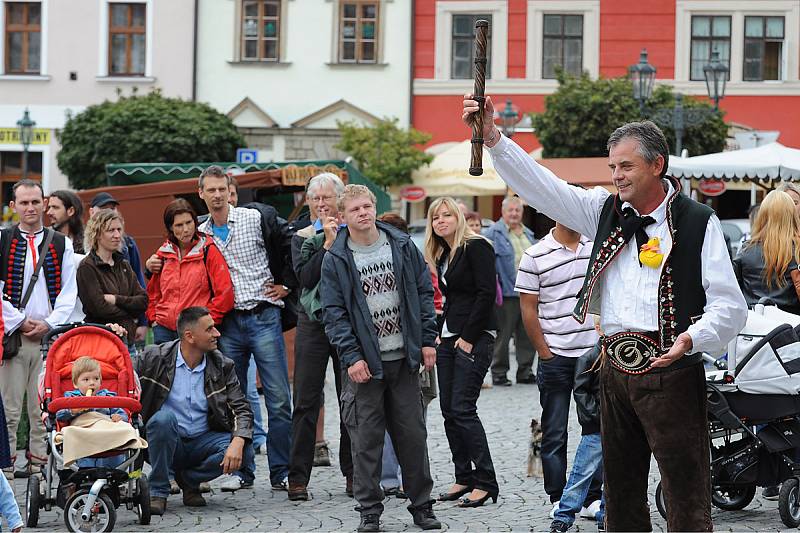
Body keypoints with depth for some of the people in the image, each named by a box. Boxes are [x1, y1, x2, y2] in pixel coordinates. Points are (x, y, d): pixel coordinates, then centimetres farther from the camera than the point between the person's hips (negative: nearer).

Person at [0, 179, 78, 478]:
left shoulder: (61, 244, 11)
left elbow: (68, 292, 7)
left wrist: (49, 324, -6)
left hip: (50, 334, 2)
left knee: (44, 407, 1)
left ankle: (39, 462, 6)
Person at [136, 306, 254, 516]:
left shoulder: (222, 366, 1)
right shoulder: (154, 358, -6)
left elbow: (242, 410, -4)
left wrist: (238, 442, -25)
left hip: (202, 442, 2)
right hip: (165, 444, -2)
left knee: (243, 453, -26)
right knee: (164, 417, -35)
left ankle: (188, 478, 2)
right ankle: (158, 491, -17)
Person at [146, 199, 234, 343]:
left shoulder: (208, 251, -1)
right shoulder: (163, 253, 12)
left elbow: (224, 293, -6)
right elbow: (153, 292, 24)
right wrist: (153, 318, 11)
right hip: (164, 329, 4)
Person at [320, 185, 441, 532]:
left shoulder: (402, 246, 5)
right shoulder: (335, 259, -2)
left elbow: (424, 293, 9)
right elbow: (333, 314, -5)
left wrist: (427, 340, 2)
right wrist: (351, 357, -14)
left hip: (404, 358, 2)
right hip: (364, 361, -2)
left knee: (413, 434, 7)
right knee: (366, 439, 1)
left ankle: (421, 504, 18)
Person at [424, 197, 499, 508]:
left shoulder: (476, 247, -9)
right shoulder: (442, 255, 16)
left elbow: (487, 293, -16)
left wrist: (468, 337, -16)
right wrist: (440, 332, 7)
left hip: (475, 338, -9)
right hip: (449, 338, 9)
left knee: (462, 409, -12)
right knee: (449, 410, 5)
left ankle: (486, 482, -8)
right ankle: (464, 478, 11)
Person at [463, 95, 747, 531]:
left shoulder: (697, 222, -2)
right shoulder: (604, 210, 12)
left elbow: (730, 305, -5)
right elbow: (540, 185, 7)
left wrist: (693, 337, -23)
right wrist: (491, 136, -3)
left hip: (671, 372, -5)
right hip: (615, 369, 6)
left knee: (686, 495, -7)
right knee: (621, 492, 13)